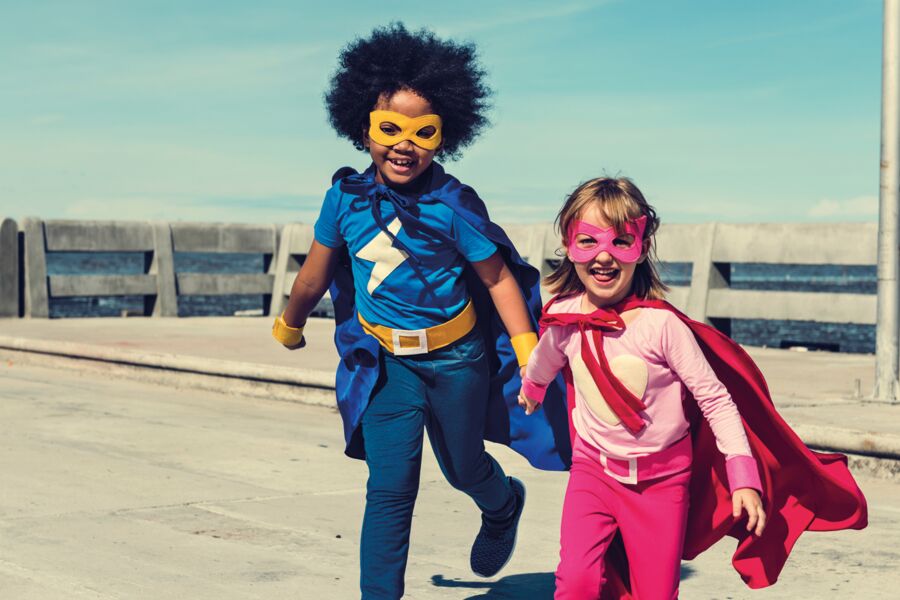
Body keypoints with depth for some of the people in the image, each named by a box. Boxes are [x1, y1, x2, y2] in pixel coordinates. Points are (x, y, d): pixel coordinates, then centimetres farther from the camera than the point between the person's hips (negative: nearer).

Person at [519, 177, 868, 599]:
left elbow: (716, 399, -14)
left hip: (662, 480, -2)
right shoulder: (564, 317, -8)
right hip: (593, 469, 2)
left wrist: (743, 477, -19)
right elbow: (545, 359, 18)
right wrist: (531, 387, 39)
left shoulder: (661, 324, -20)